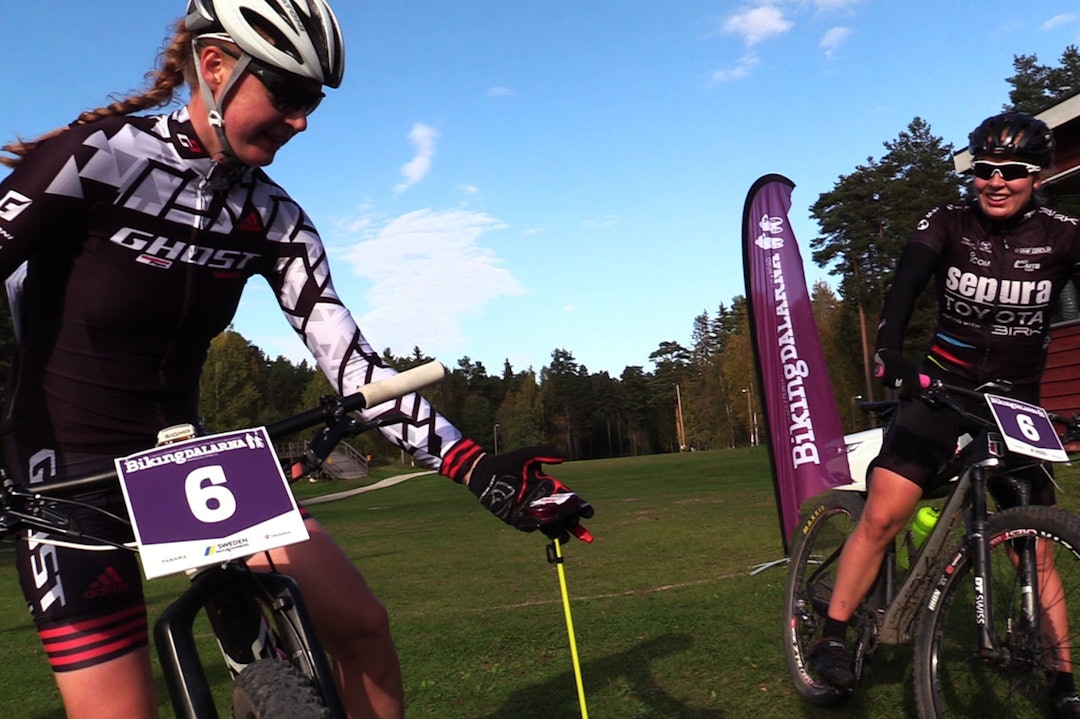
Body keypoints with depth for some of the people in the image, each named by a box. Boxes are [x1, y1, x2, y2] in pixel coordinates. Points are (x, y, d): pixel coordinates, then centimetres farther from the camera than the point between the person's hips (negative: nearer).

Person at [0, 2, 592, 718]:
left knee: (362, 624, -3)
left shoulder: (273, 218, -3)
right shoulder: (91, 159, -15)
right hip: (67, 470, -4)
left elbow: (346, 356, -9)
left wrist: (477, 467, -18)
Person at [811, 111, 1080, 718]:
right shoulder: (947, 224, -4)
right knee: (882, 515, -13)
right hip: (942, 389, -1)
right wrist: (889, 352, -39)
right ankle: (835, 636, 2)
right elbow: (905, 286, -20)